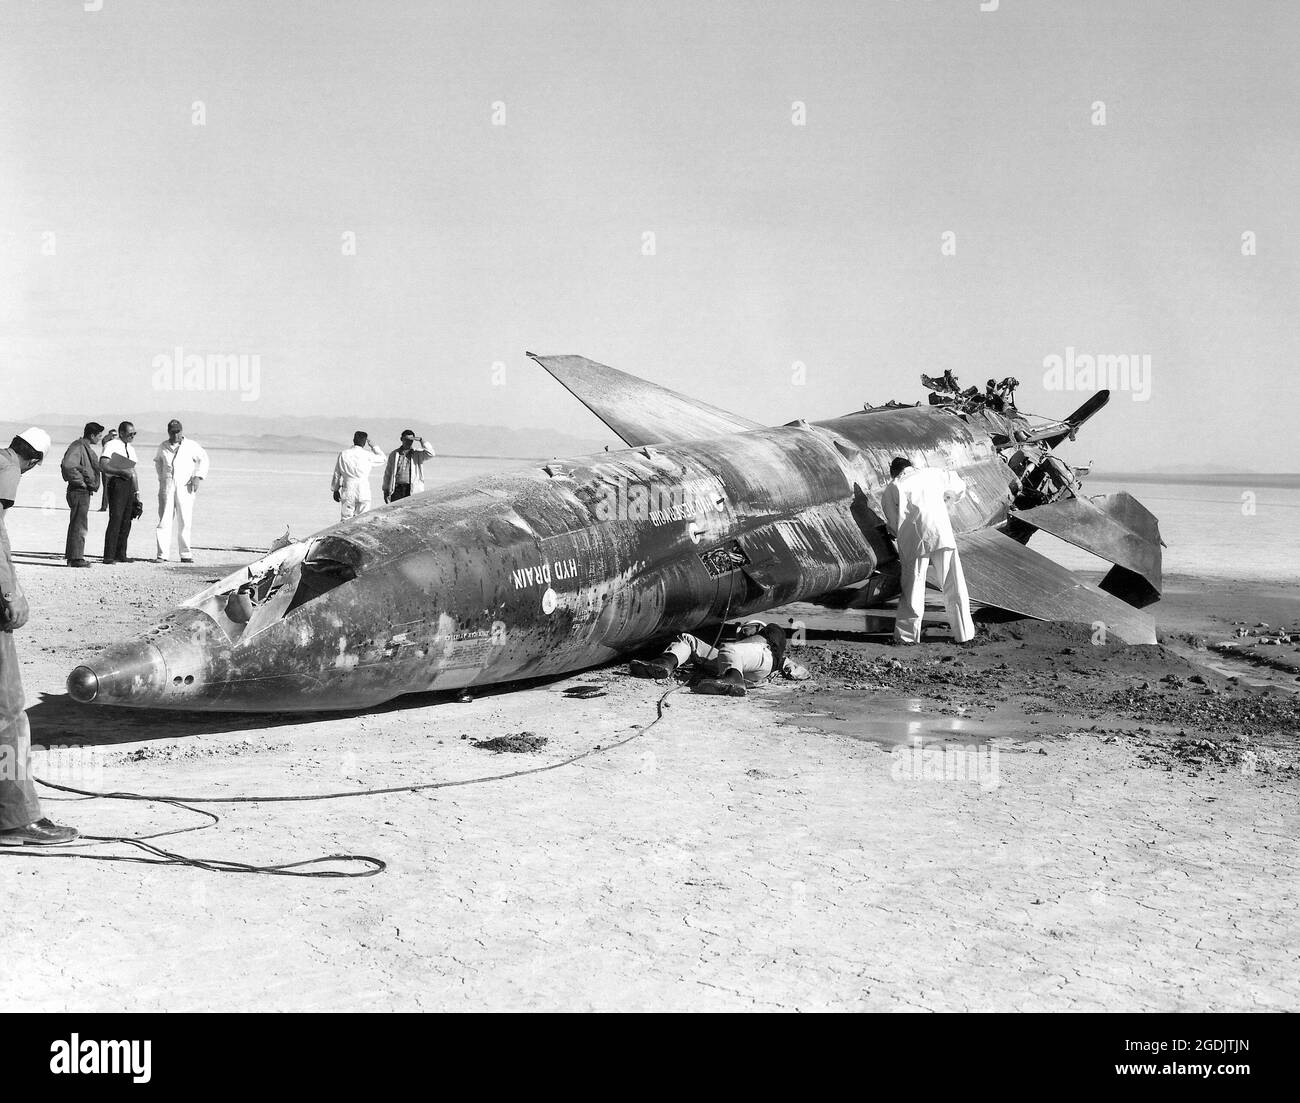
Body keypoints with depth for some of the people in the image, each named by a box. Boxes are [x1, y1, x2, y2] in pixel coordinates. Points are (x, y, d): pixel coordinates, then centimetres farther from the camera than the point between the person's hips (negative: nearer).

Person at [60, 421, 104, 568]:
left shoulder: (87, 447, 17)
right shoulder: (78, 447, -15)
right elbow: (67, 465, -31)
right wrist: (81, 481, -23)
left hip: (84, 491, 11)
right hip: (79, 490, -11)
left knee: (75, 524, 16)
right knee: (80, 525, -8)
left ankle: (71, 556, 23)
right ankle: (76, 558, -6)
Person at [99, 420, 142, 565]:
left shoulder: (131, 448, 20)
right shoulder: (111, 446, -5)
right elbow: (103, 466, -16)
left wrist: (137, 492, 18)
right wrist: (122, 472, -22)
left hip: (129, 484, 8)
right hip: (117, 483, -8)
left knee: (126, 520, 8)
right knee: (115, 519, -12)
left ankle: (120, 554, 15)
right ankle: (109, 557, -11)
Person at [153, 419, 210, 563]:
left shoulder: (191, 446, 2)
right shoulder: (163, 447, 10)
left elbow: (203, 459, 11)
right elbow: (157, 461, 29)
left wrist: (197, 477, 0)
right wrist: (161, 477, 18)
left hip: (185, 487, -2)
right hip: (166, 487, 2)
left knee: (185, 522, -3)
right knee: (164, 521, -4)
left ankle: (186, 554, 6)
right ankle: (162, 555, -3)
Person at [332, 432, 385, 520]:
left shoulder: (343, 454, 1)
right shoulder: (367, 455, -5)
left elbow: (337, 474, 8)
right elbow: (383, 458, 14)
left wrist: (335, 490, 18)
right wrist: (373, 446, 21)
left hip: (347, 493, 1)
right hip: (363, 493, -1)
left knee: (345, 520, 4)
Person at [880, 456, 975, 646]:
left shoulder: (891, 489, 15)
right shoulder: (932, 473, 18)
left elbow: (893, 525, 12)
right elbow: (959, 485, 33)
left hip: (913, 540, -1)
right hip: (941, 533, 1)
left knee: (912, 589, 9)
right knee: (954, 587, 10)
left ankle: (906, 635, 13)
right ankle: (963, 633, 16)